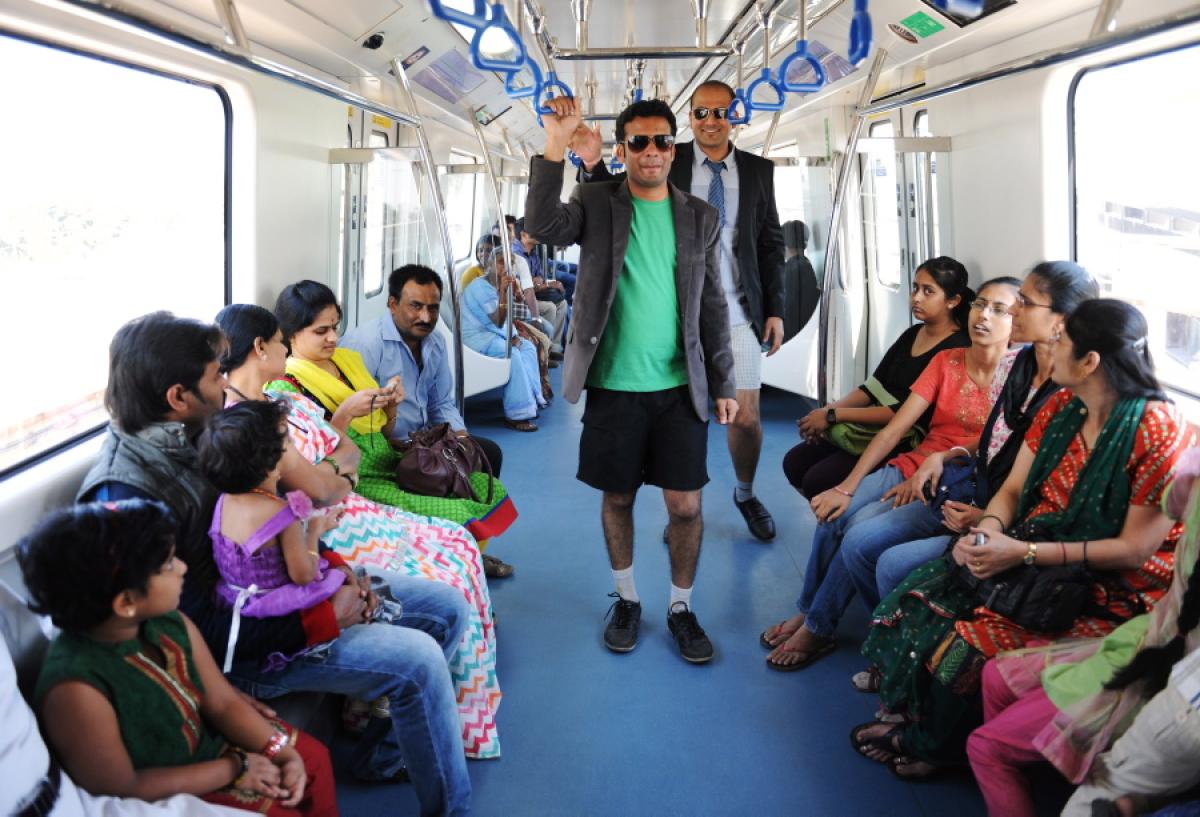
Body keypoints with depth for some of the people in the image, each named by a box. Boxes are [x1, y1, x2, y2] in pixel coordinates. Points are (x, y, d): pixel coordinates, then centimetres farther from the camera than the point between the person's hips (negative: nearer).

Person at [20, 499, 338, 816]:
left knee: (315, 757, 12)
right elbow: (123, 789, -26)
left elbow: (224, 703, -3)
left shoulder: (170, 624, -14)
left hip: (209, 741, 7)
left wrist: (283, 752, -16)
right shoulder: (77, 688, -35)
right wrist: (235, 769, -19)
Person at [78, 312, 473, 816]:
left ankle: (384, 754, 19)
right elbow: (201, 631, -25)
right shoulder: (127, 498, -26)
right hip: (244, 643, -9)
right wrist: (325, 618, -21)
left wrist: (332, 564, -2)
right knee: (418, 660, -22)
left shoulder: (194, 435, 0)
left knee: (447, 607, 6)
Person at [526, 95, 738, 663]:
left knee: (685, 504, 2)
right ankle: (626, 600, 31)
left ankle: (681, 607, 23)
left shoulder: (700, 218, 5)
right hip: (613, 385, -1)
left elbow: (713, 306, 7)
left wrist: (724, 383, 4)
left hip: (680, 386, 1)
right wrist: (555, 149, -28)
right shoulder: (596, 204, 0)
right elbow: (543, 226, -19)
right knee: (617, 498, 11)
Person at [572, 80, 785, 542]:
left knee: (746, 416, 5)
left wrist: (775, 309, 5)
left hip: (736, 313, 1)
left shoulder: (757, 170, 6)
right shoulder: (669, 163, 0)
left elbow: (771, 243, 9)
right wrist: (593, 165, -20)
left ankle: (746, 495, 32)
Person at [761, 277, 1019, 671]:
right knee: (834, 516, -21)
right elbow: (895, 428, 0)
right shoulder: (947, 361, 6)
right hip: (910, 468, 5)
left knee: (862, 538, -25)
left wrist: (933, 465, -16)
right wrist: (847, 487, -8)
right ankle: (806, 612, 0)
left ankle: (817, 631, -3)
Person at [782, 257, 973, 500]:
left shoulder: (957, 350, -16)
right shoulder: (912, 334, 12)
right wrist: (828, 409, -8)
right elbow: (874, 387, 10)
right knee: (795, 462, 1)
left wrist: (834, 416, -20)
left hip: (907, 442, -9)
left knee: (817, 480, -20)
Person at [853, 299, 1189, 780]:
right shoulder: (1061, 407, 2)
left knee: (966, 645, -23)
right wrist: (989, 528, -16)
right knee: (918, 603, -12)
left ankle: (934, 744, 6)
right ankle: (916, 722, 9)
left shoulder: (1156, 428, -20)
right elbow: (1012, 490, 7)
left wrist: (1024, 553, -25)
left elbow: (1135, 548, -20)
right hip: (1034, 553, 7)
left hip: (1112, 590, -7)